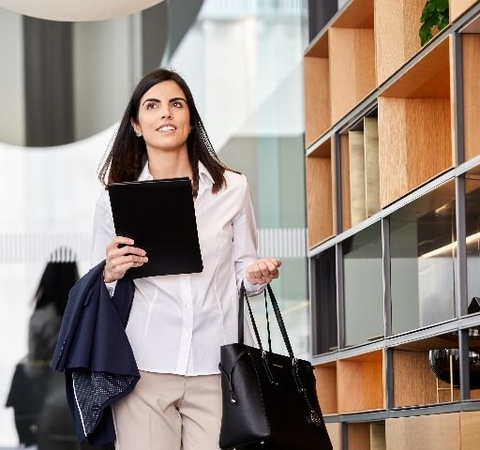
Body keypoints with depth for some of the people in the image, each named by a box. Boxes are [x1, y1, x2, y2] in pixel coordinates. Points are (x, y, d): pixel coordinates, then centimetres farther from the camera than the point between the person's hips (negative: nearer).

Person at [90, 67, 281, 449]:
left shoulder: (232, 188, 7)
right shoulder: (115, 197, 8)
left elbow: (242, 273, 15)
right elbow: (98, 294, 11)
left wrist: (256, 276, -7)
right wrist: (111, 274, -10)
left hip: (214, 368, 0)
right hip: (144, 367, 0)